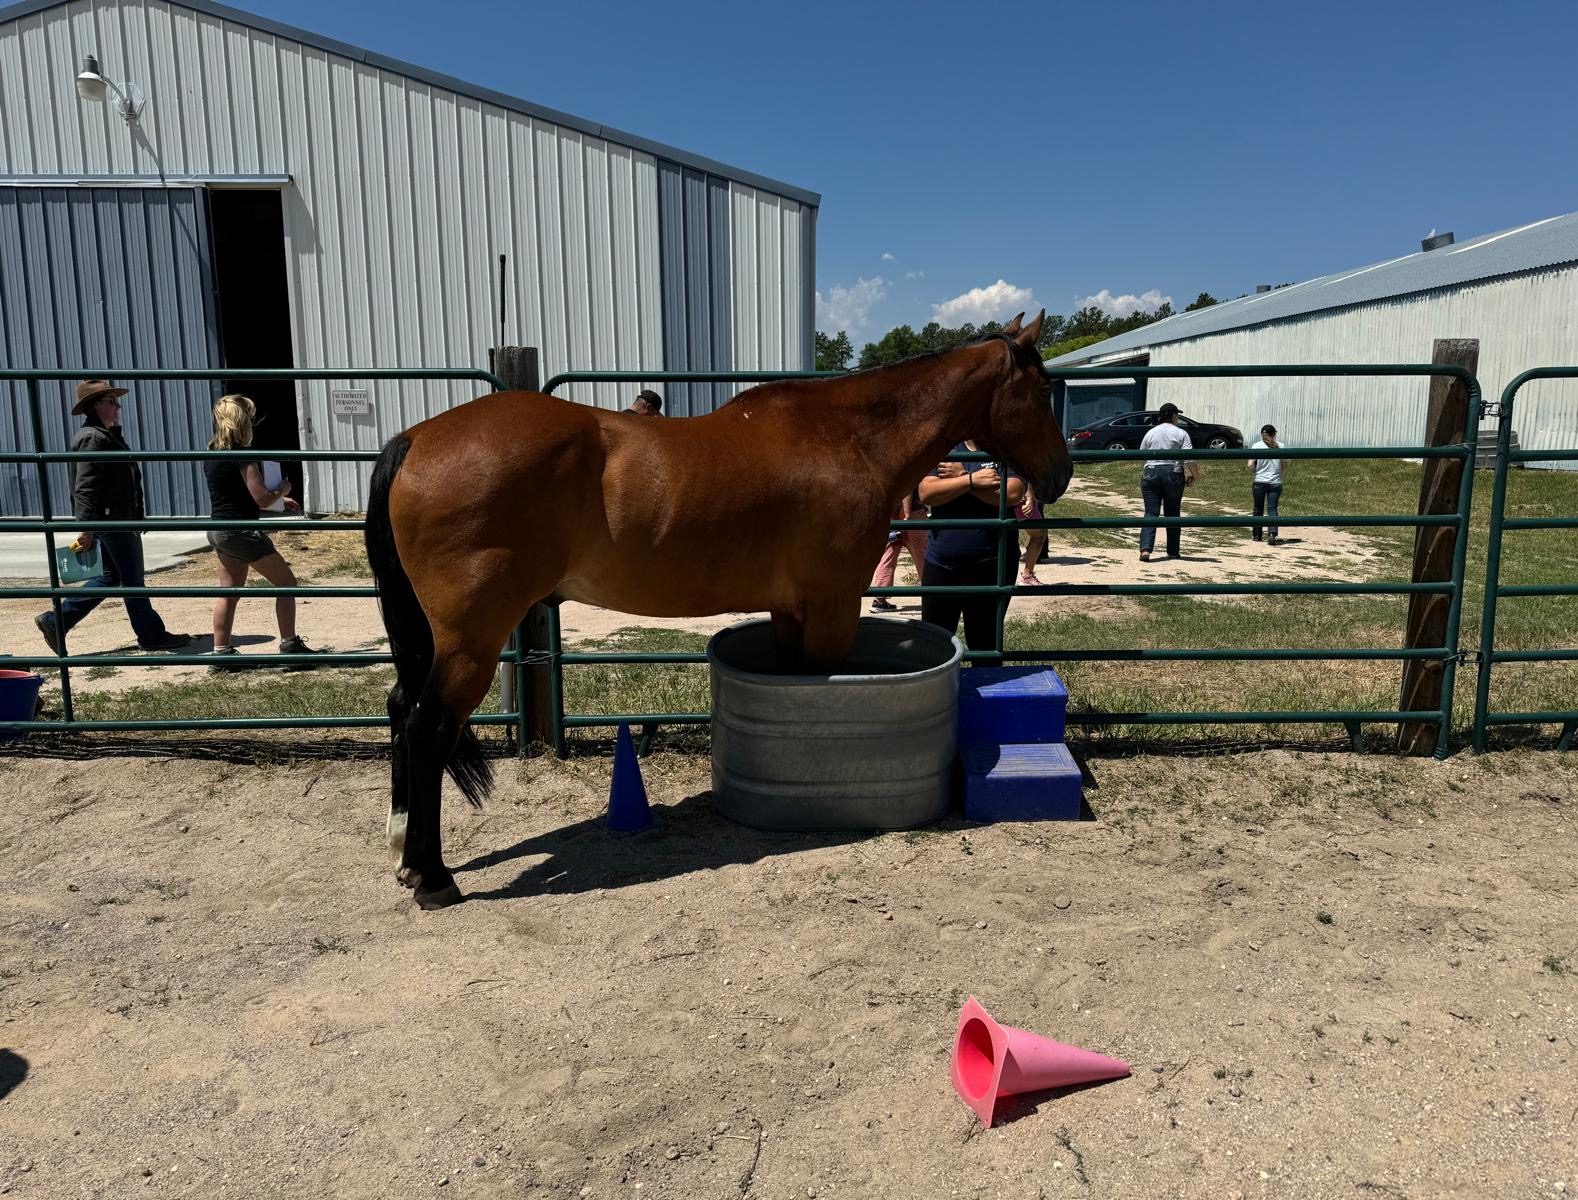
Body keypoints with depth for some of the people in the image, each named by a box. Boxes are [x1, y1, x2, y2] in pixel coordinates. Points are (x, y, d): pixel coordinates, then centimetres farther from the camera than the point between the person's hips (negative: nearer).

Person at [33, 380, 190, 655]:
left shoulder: (107, 435, 17)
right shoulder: (93, 438, -16)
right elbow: (85, 487, -22)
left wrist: (137, 515, 27)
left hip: (119, 520, 11)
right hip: (111, 521, -11)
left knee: (110, 577, 16)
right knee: (132, 579, -1)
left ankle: (55, 620, 18)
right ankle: (152, 635, 9)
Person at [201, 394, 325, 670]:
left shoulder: (212, 454, 10)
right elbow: (262, 499, -19)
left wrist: (277, 499, 19)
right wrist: (282, 489, 1)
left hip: (218, 530, 9)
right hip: (241, 531, -9)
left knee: (229, 592, 14)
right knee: (286, 582, 3)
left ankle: (221, 652, 15)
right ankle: (289, 646, 2)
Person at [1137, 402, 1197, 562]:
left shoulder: (1150, 433, 9)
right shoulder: (1180, 434, 1)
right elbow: (1189, 458, -8)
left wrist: (1142, 477, 23)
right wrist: (1193, 475, 4)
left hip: (1150, 473, 1)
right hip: (1173, 474, -1)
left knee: (1151, 513, -3)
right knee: (1172, 514, 11)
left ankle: (1145, 549, -20)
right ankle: (1172, 552, 18)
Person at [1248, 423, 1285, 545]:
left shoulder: (1256, 446, -3)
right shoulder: (1280, 446, 2)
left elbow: (1250, 466, -7)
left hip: (1259, 482, 0)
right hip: (1275, 483, 1)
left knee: (1258, 509, 13)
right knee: (1272, 509, 0)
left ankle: (1257, 535, 20)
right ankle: (1272, 534, -20)